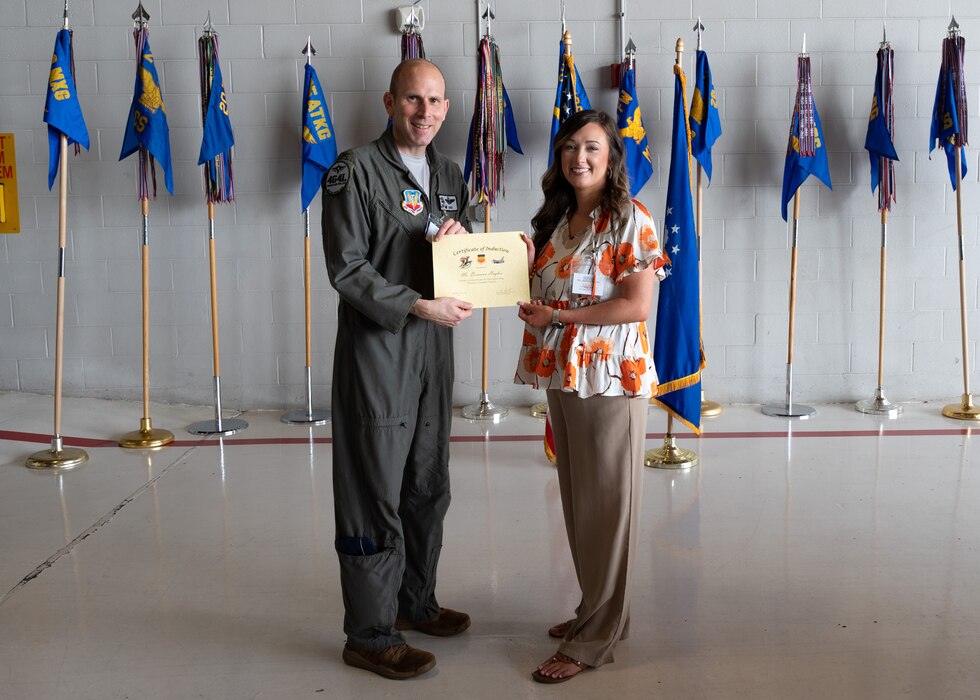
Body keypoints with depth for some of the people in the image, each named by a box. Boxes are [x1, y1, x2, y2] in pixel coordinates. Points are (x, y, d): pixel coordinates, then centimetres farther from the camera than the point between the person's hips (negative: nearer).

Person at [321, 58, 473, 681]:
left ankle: (415, 601, 33)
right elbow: (347, 267, -14)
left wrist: (460, 235, -4)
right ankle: (371, 635, 9)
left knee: (429, 484, 16)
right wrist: (419, 305, -21)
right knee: (376, 491, -3)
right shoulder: (356, 171, -9)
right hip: (376, 345, -7)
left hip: (434, 346, 7)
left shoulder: (450, 175, 13)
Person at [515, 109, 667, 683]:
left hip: (610, 377, -8)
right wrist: (521, 266, 0)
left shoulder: (628, 219, -10)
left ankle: (597, 638, 11)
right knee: (577, 500, 15)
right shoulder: (556, 218, 13)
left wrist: (557, 316, -16)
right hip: (562, 376, 8)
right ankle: (594, 609, 30)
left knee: (605, 505, 1)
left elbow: (637, 304, -17)